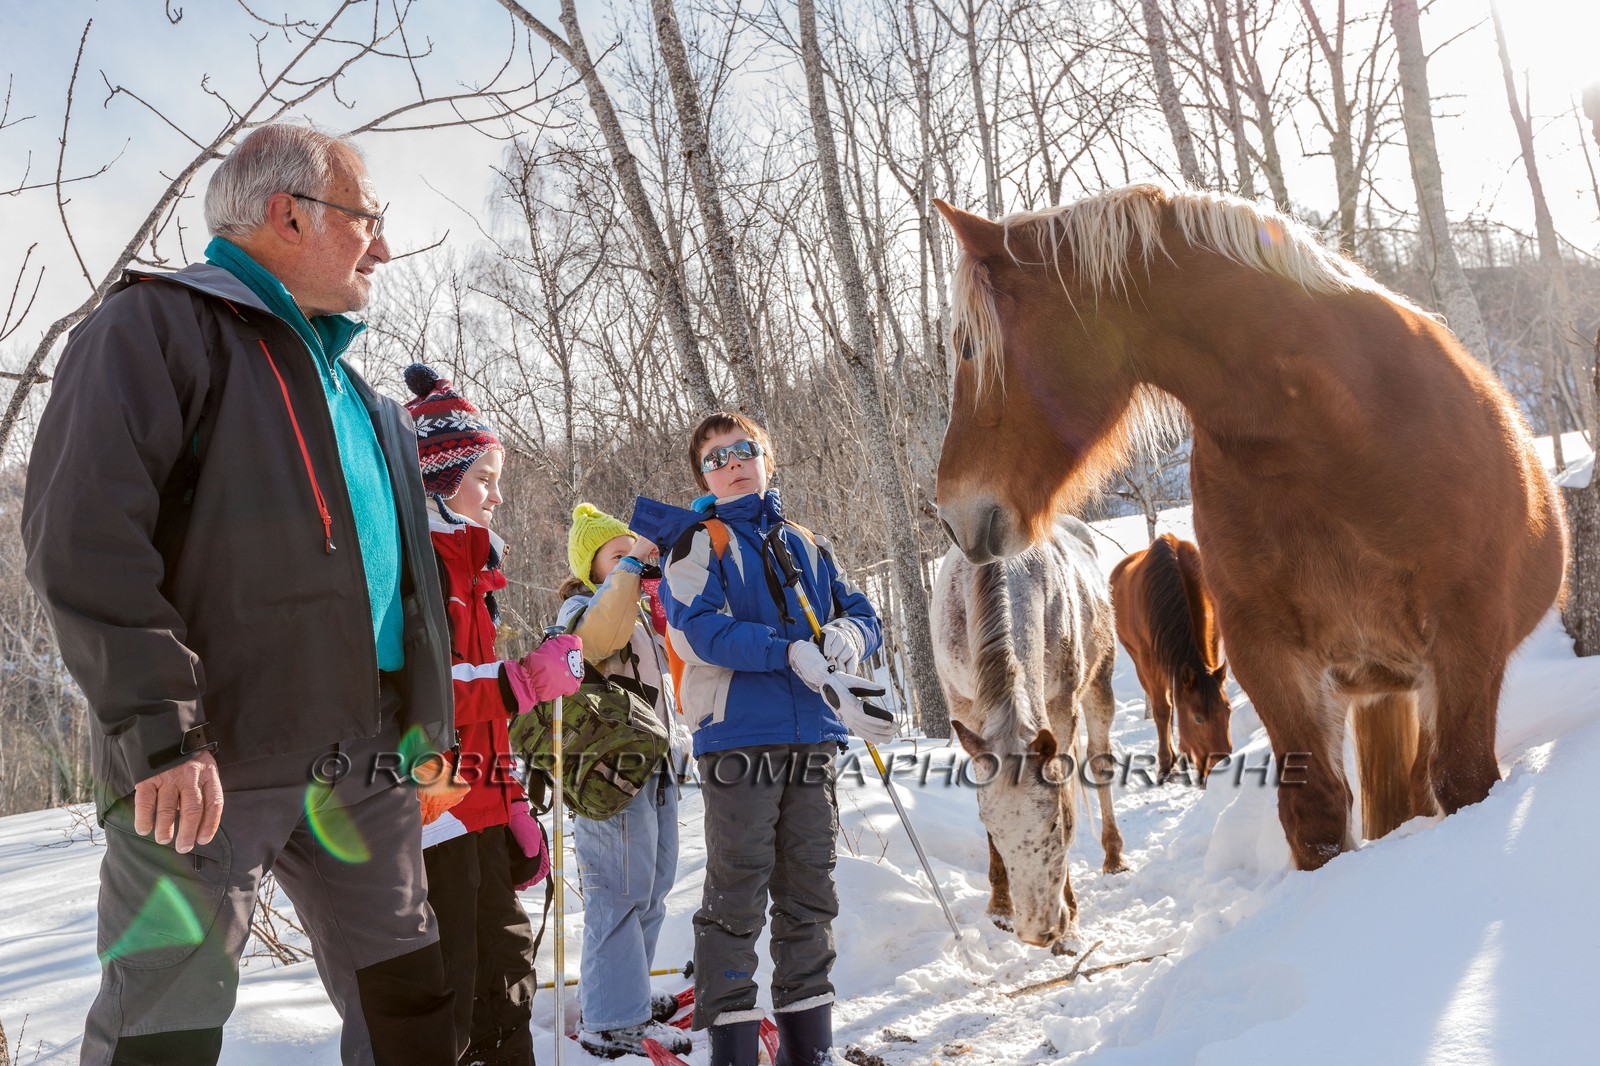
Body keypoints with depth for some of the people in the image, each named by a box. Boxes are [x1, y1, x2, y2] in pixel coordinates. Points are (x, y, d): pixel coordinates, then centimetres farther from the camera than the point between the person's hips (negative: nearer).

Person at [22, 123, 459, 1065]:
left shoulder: (349, 385, 23)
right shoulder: (159, 326, -5)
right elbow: (84, 537, -16)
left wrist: (412, 721, 22)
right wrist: (159, 729, -22)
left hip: (360, 758, 8)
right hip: (210, 763, -8)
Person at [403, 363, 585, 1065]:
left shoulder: (466, 562, 20)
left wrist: (514, 809, 22)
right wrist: (526, 680, -19)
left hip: (479, 807, 10)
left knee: (505, 963, 16)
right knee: (446, 998, -7)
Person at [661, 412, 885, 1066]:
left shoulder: (807, 546, 20)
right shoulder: (700, 544, 3)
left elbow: (862, 612, 17)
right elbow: (697, 627, -12)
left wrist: (847, 634, -7)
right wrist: (787, 650, -20)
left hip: (812, 741, 5)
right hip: (738, 738, -5)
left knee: (809, 895, 11)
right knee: (736, 895, -4)